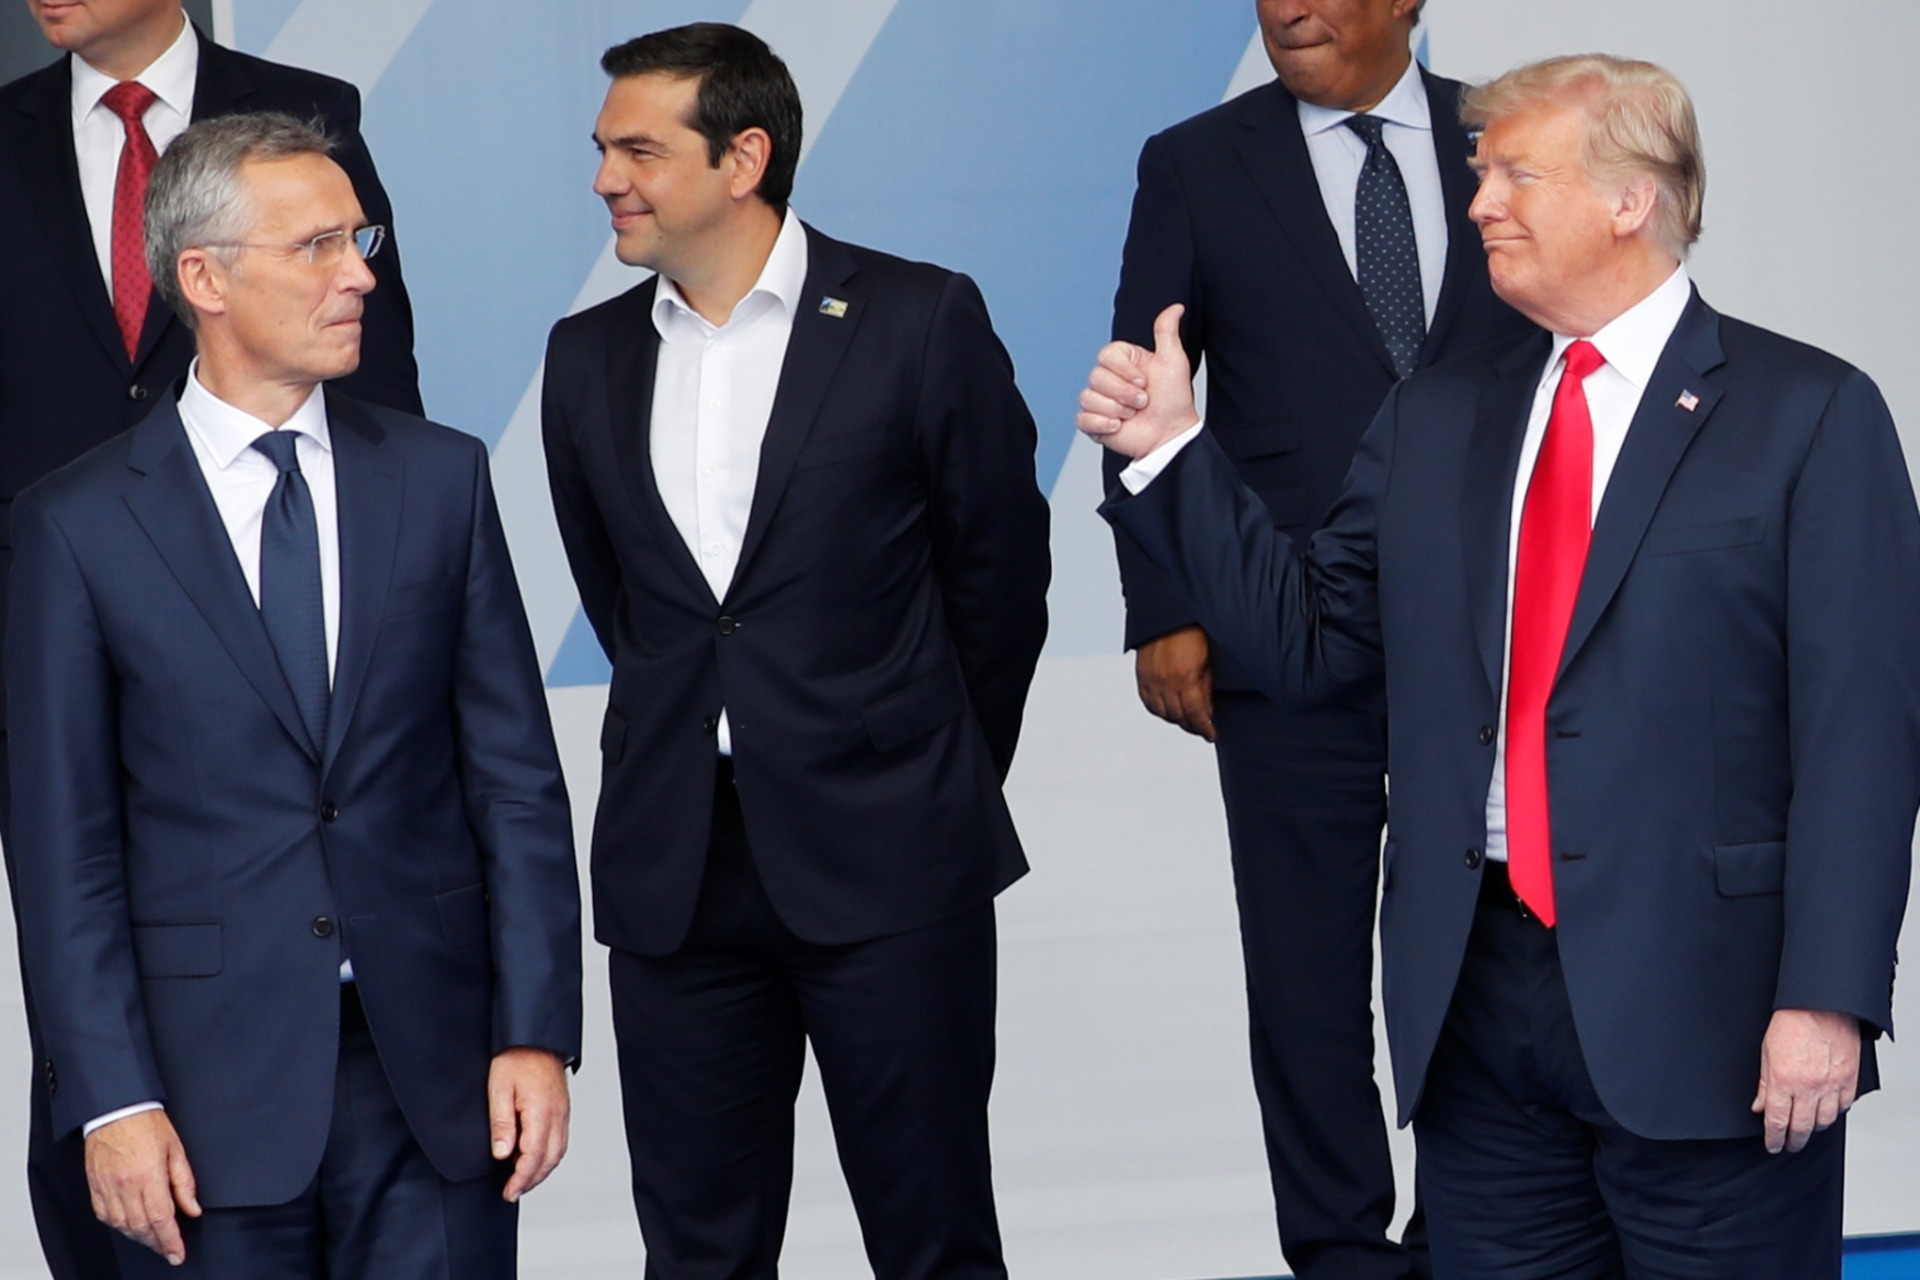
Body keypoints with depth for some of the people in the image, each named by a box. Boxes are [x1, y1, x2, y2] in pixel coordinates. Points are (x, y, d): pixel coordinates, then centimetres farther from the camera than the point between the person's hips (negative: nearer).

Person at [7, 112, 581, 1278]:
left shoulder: (440, 478, 7)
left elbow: (516, 775, 5)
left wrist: (537, 1032, -2)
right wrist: (111, 1098, -7)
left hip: (435, 1067, 2)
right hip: (211, 1092, -2)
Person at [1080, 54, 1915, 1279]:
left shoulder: (1810, 415, -2)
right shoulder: (1436, 420, 14)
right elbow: (1311, 636, 13)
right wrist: (1171, 450, 5)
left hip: (1701, 1006, -4)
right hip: (1480, 992, 5)